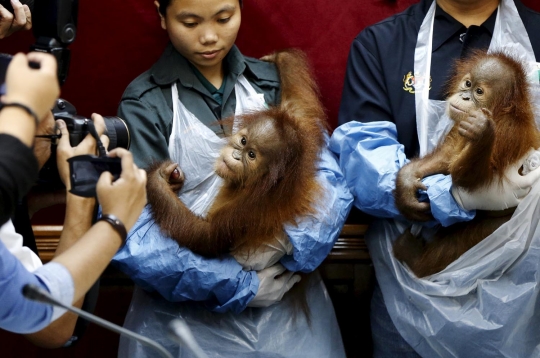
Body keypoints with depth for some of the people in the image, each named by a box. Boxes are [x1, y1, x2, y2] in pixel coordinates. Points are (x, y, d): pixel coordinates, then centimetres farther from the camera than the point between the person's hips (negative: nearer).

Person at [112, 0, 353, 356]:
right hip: (188, 309, -2)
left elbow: (327, 177, -2)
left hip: (287, 295, 2)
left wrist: (291, 244, -20)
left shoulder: (274, 84, 5)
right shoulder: (145, 105, -5)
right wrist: (239, 286, -16)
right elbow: (132, 233, -14)